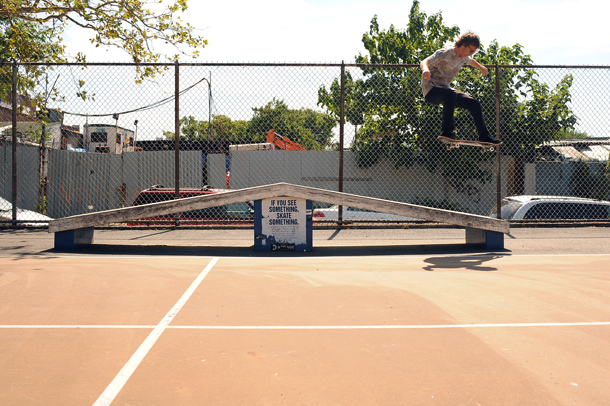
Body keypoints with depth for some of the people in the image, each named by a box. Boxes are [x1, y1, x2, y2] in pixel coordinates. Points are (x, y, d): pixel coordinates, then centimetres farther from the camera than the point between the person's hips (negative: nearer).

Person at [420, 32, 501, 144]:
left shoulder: (464, 58, 9)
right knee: (450, 95, -40)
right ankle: (446, 132, -31)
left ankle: (484, 137, 10)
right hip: (431, 89, -8)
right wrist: (426, 70, -52)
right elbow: (424, 62, -28)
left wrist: (481, 68, 54)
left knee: (475, 104, 1)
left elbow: (471, 61, 35)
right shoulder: (444, 54, -16)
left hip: (445, 89, 8)